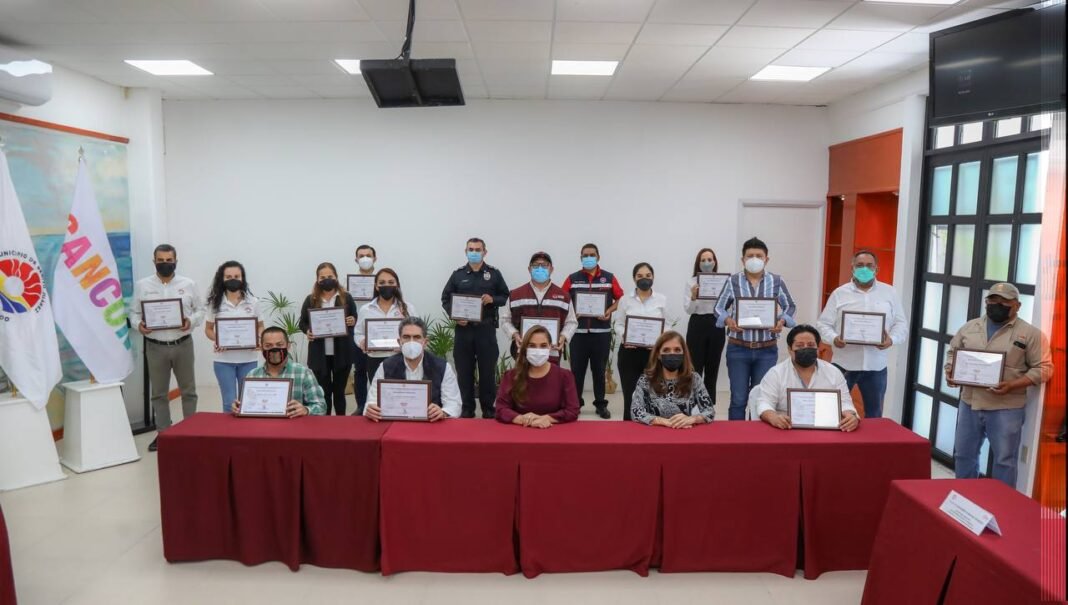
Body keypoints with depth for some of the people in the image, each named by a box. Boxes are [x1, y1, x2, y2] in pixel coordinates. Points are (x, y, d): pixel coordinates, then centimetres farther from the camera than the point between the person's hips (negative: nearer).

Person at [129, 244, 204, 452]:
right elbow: (134, 312, 7)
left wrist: (191, 321, -14)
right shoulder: (142, 285, 3)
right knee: (158, 393, 9)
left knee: (188, 390, 7)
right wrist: (138, 325, -14)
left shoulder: (188, 284, 2)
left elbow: (200, 309, 5)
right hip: (155, 346, 1)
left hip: (183, 344, 0)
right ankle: (163, 433, 19)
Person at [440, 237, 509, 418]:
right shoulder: (458, 274, 8)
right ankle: (467, 408, 15)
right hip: (463, 329, 1)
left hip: (486, 329, -1)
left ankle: (488, 408, 13)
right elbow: (445, 299, 9)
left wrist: (493, 299, -12)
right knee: (464, 370, 5)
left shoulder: (494, 274, 6)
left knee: (488, 370, 3)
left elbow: (506, 297, 9)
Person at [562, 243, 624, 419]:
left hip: (602, 332, 0)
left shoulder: (609, 278, 5)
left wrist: (610, 311, -9)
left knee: (599, 369, 7)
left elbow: (620, 299, 7)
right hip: (578, 332, 0)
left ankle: (601, 404, 16)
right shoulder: (572, 279, 5)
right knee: (577, 369, 4)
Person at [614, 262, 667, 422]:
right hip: (629, 352, 0)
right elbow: (619, 324, 7)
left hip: (654, 352, 0)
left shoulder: (662, 299, 6)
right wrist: (624, 337, -13)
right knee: (630, 395, 0)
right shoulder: (625, 300, 6)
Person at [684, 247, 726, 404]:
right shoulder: (692, 282, 1)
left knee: (712, 368, 8)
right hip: (697, 325, -2)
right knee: (695, 368, -5)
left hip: (716, 326, 2)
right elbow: (687, 310, -6)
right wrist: (693, 297, -25)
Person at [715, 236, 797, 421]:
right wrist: (728, 320, -16)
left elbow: (790, 307, 10)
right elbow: (719, 308, 4)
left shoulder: (776, 281, 2)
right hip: (738, 348, -1)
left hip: (767, 350, 1)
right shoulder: (733, 281, 0)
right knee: (738, 398, 3)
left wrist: (782, 321, -10)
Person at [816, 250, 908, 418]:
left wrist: (892, 339, -14)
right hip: (843, 364, -1)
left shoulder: (889, 293, 7)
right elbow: (823, 323, 1)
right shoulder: (839, 293, 3)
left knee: (874, 414, 14)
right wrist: (834, 338, -19)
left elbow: (901, 324, 6)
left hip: (876, 366, 2)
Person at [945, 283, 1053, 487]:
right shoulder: (969, 327, 8)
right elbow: (952, 352, 18)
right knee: (963, 454, 13)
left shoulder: (1030, 333, -5)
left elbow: (1044, 368, -6)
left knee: (1004, 459, 4)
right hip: (969, 403, 5)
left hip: (1006, 408, -4)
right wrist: (950, 372, -2)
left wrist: (1013, 385, -20)